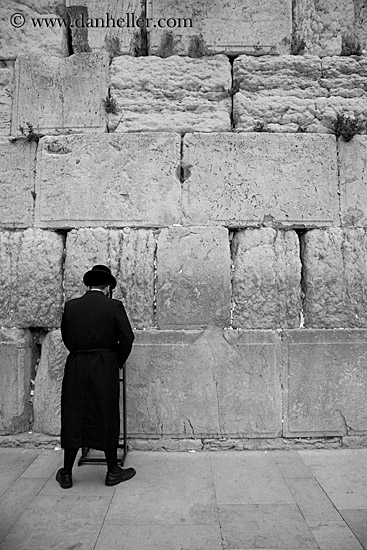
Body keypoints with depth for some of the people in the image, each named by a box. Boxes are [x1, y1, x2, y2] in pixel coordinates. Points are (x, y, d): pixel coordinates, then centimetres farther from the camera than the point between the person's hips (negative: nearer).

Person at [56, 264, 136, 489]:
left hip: (75, 368, 3)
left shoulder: (71, 306, 4)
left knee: (73, 417, 13)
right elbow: (127, 338, -9)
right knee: (106, 418, 9)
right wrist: (118, 362, 6)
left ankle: (67, 474, 25)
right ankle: (113, 471, 22)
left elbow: (66, 337, 9)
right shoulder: (114, 306, -6)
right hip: (104, 368, -3)